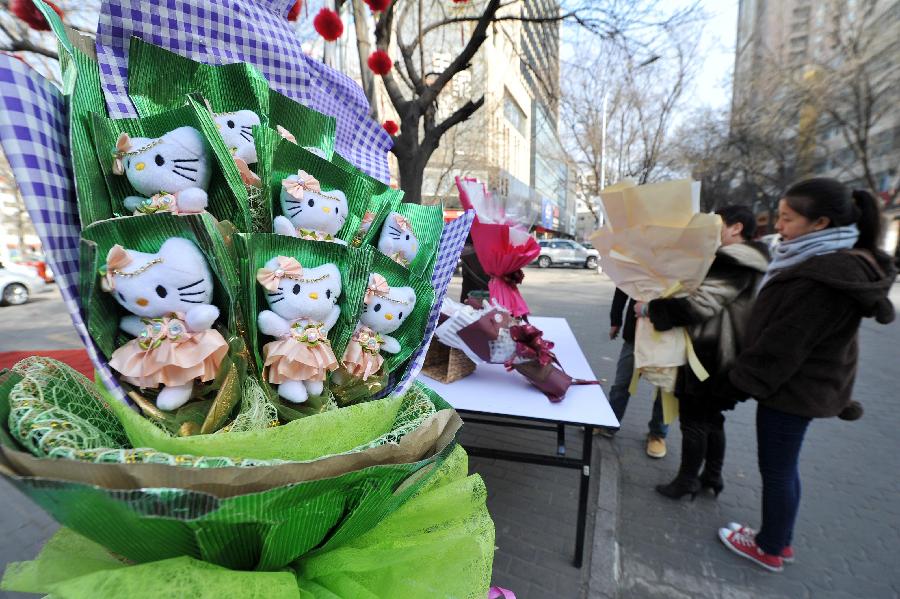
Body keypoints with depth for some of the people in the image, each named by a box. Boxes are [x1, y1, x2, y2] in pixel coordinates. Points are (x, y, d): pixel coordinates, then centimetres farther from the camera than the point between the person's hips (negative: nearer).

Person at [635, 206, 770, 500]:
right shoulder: (744, 261, 13)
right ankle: (712, 476, 33)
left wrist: (650, 308, -20)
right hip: (719, 354, 10)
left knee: (693, 420, 3)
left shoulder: (734, 263, -20)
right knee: (712, 417, 20)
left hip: (707, 356, -10)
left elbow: (699, 304, -28)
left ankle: (687, 480, 17)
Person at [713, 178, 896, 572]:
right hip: (806, 384, 9)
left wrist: (736, 384, -13)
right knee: (783, 466, 21)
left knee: (776, 469, 8)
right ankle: (780, 540, 38)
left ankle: (770, 550, 28)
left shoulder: (820, 278, -26)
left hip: (791, 389, -9)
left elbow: (781, 346, -24)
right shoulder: (843, 263, 6)